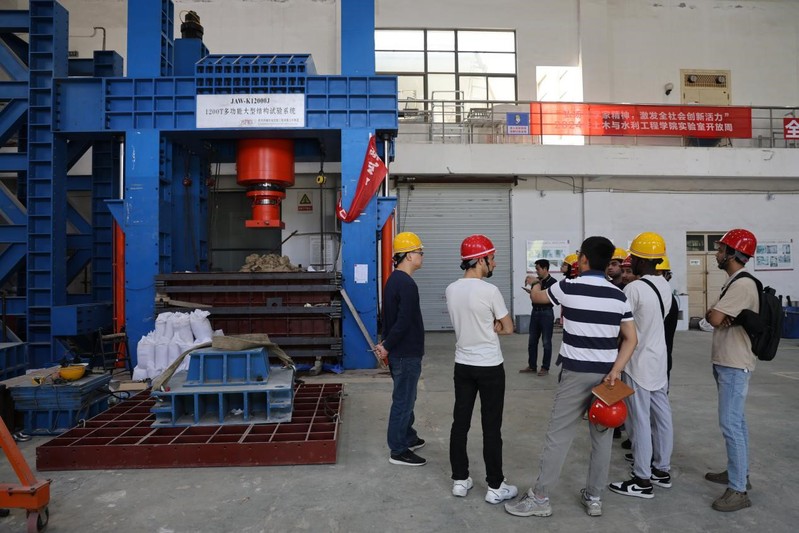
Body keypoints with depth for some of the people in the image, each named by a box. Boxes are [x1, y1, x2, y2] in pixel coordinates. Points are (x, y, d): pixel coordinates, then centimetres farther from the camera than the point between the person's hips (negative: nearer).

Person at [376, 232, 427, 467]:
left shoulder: (394, 280, 10)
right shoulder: (407, 284, -21)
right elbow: (404, 322, -25)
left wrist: (386, 344, 9)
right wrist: (387, 347, -15)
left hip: (399, 351, 10)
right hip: (407, 354, -10)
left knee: (406, 398, 21)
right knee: (403, 401, 1)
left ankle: (408, 437, 36)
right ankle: (398, 451, 11)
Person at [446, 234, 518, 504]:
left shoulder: (451, 290, 1)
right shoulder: (490, 291, -18)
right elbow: (508, 328, -6)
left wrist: (489, 326, 5)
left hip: (463, 365, 6)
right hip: (490, 367, -6)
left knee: (460, 423, 11)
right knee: (491, 427, 4)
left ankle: (460, 480, 22)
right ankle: (495, 486, 15)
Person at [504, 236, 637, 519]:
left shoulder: (568, 287, -8)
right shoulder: (619, 296, 4)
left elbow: (537, 297, 11)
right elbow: (631, 339, 1)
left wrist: (534, 285, 33)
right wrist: (615, 371, -4)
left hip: (576, 372, -4)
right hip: (607, 373, 4)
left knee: (558, 436, 1)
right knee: (602, 437, 12)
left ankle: (539, 497, 9)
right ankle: (594, 497, 23)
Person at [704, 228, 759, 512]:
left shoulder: (743, 284, -20)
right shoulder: (733, 282, 14)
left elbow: (714, 318, -25)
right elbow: (715, 316, 11)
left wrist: (713, 314, -2)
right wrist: (716, 315, -13)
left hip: (735, 365, -11)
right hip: (726, 362, 11)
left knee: (730, 424, -9)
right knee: (736, 422, 18)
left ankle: (738, 490, -3)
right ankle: (738, 471, 30)